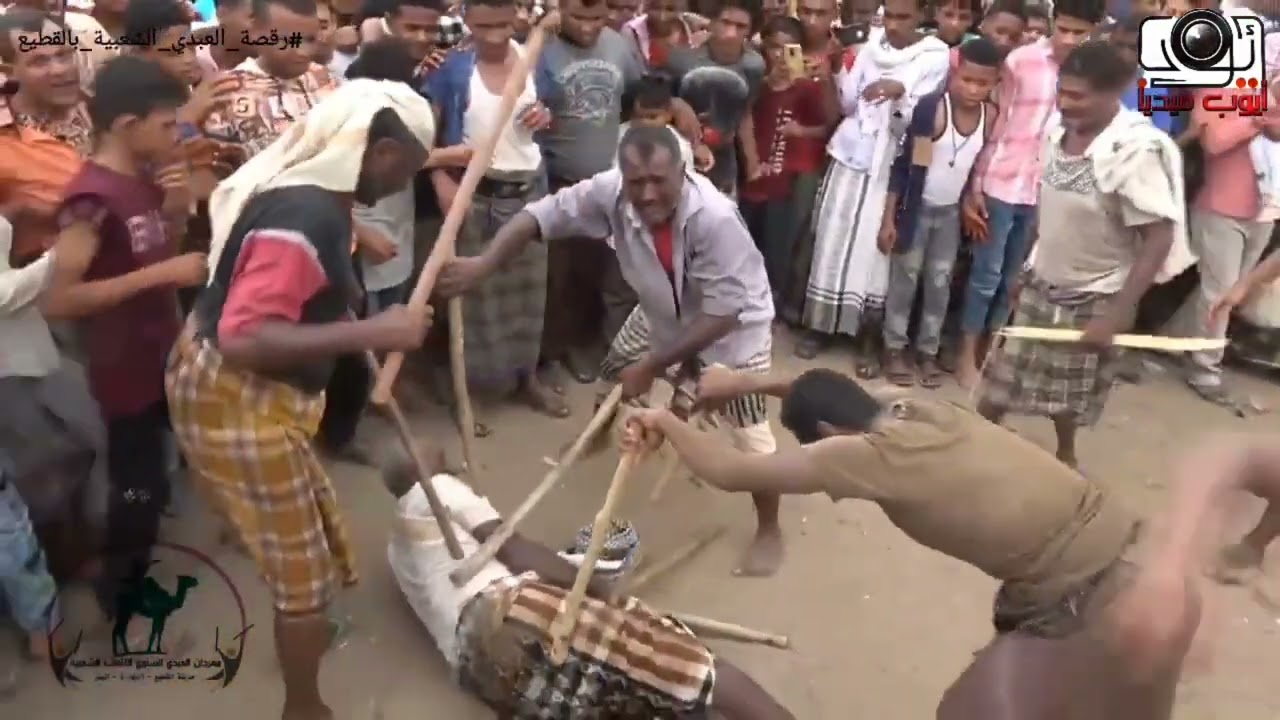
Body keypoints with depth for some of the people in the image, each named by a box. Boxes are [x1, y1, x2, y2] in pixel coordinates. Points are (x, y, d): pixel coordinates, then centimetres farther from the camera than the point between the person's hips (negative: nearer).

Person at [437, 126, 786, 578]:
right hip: (661, 313, 6)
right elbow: (541, 215, -23)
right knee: (614, 374, 22)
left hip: (733, 324, -5)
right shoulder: (610, 192, -27)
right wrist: (484, 264, -39)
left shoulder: (715, 218, -41)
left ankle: (769, 532, 16)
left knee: (748, 429, -6)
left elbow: (721, 313, -36)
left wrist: (652, 365, -34)